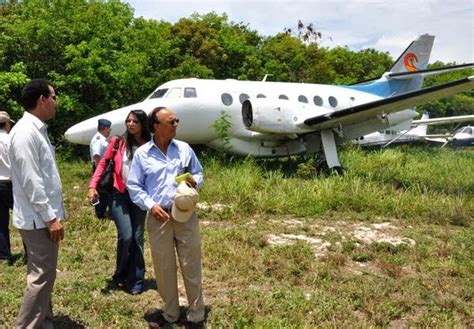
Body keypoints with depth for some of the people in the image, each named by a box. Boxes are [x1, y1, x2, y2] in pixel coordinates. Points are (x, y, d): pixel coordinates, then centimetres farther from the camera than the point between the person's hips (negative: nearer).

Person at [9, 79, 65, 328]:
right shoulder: (25, 132, -18)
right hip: (38, 219, -10)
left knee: (44, 275, 17)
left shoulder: (38, 130, 12)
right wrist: (50, 217, -19)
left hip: (44, 217, 10)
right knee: (41, 277, -3)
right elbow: (31, 181, -22)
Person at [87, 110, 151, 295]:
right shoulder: (118, 141, 2)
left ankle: (135, 281, 17)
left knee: (137, 238, 5)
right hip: (119, 195, -1)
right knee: (125, 235, -10)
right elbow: (103, 163, 3)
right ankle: (120, 276, 15)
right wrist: (92, 186, -7)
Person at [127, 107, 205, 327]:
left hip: (185, 214, 1)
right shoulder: (142, 154, 1)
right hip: (159, 216, 0)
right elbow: (133, 186, 2)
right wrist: (151, 205, -11)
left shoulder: (184, 149, 6)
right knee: (163, 267, 10)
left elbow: (199, 173, 15)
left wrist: (194, 181, -9)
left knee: (191, 265, 4)